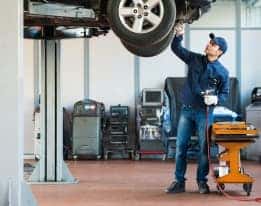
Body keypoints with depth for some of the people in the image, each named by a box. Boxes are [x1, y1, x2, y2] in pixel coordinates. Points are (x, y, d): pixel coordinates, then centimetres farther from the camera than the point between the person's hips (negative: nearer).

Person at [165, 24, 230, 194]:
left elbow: (225, 93, 2)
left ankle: (202, 182, 14)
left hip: (205, 113, -3)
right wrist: (178, 35, -10)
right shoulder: (194, 59, 5)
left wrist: (216, 99, -19)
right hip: (186, 110, 3)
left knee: (204, 148, 1)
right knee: (181, 146, 2)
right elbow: (176, 48, 8)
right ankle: (179, 181, 9)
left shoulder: (222, 72, -3)